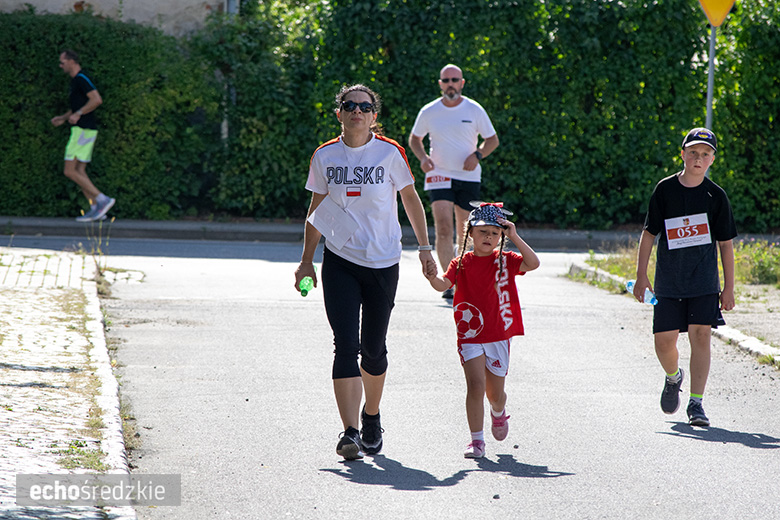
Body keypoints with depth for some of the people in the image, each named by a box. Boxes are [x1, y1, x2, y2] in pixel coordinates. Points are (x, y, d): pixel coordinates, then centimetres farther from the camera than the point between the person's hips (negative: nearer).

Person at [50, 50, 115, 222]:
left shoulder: (82, 79, -13)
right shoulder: (76, 80, 19)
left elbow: (97, 99, -24)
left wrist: (77, 114, -22)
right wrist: (63, 118, 20)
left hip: (83, 130, -10)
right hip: (83, 130, 10)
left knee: (70, 171, -10)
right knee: (79, 171, 8)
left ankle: (102, 200, -13)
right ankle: (95, 209, 3)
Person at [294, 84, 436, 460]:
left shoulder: (389, 152, -3)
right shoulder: (325, 156, 2)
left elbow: (410, 200, 8)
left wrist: (425, 248, 5)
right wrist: (307, 261, 13)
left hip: (383, 262, 0)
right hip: (339, 261, 0)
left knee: (373, 348, 7)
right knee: (346, 345, -13)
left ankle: (371, 417, 32)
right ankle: (350, 433, -17)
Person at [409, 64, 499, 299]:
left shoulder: (475, 110, -1)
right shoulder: (429, 112, 0)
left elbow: (492, 140, 8)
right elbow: (414, 139, 15)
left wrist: (477, 155, -11)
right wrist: (422, 157, -6)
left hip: (468, 177, 1)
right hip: (439, 175, -1)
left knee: (465, 231, 8)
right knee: (443, 229, -16)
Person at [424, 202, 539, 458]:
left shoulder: (505, 260, 1)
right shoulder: (462, 263, 1)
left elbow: (533, 263, -13)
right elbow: (444, 284, -13)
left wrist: (514, 237, -18)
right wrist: (433, 278, -34)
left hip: (498, 336, 1)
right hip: (470, 336, -1)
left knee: (495, 392, 9)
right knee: (476, 385, -15)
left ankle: (499, 414, 45)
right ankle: (476, 439, -8)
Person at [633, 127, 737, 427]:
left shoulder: (716, 196, 0)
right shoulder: (664, 190, 0)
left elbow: (725, 243, 5)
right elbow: (649, 233, 5)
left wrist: (729, 288, 3)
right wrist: (641, 275, 0)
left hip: (704, 282, -1)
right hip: (669, 282, 1)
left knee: (700, 336, -11)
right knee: (664, 342, -2)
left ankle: (696, 402, -5)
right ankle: (673, 377, 31)